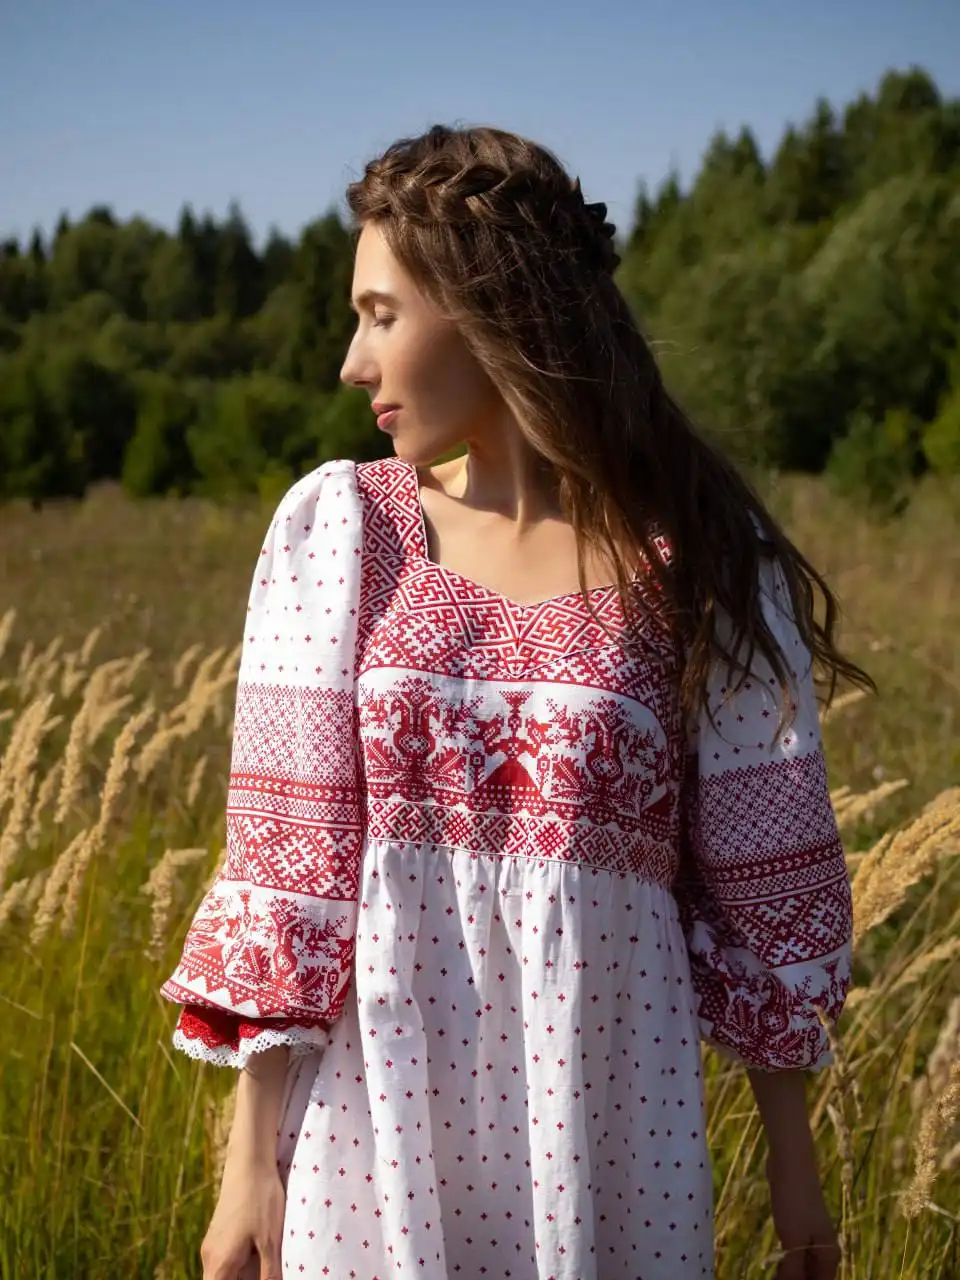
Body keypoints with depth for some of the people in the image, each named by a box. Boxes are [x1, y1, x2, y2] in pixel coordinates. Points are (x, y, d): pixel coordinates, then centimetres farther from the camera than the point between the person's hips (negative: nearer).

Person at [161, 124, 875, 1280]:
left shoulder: (699, 562, -4)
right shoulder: (338, 527, -1)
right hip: (377, 1119, 1)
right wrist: (251, 1157, -4)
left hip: (603, 1120, -1)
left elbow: (763, 875, 2)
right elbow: (286, 852, -3)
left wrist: (792, 1158, 7)